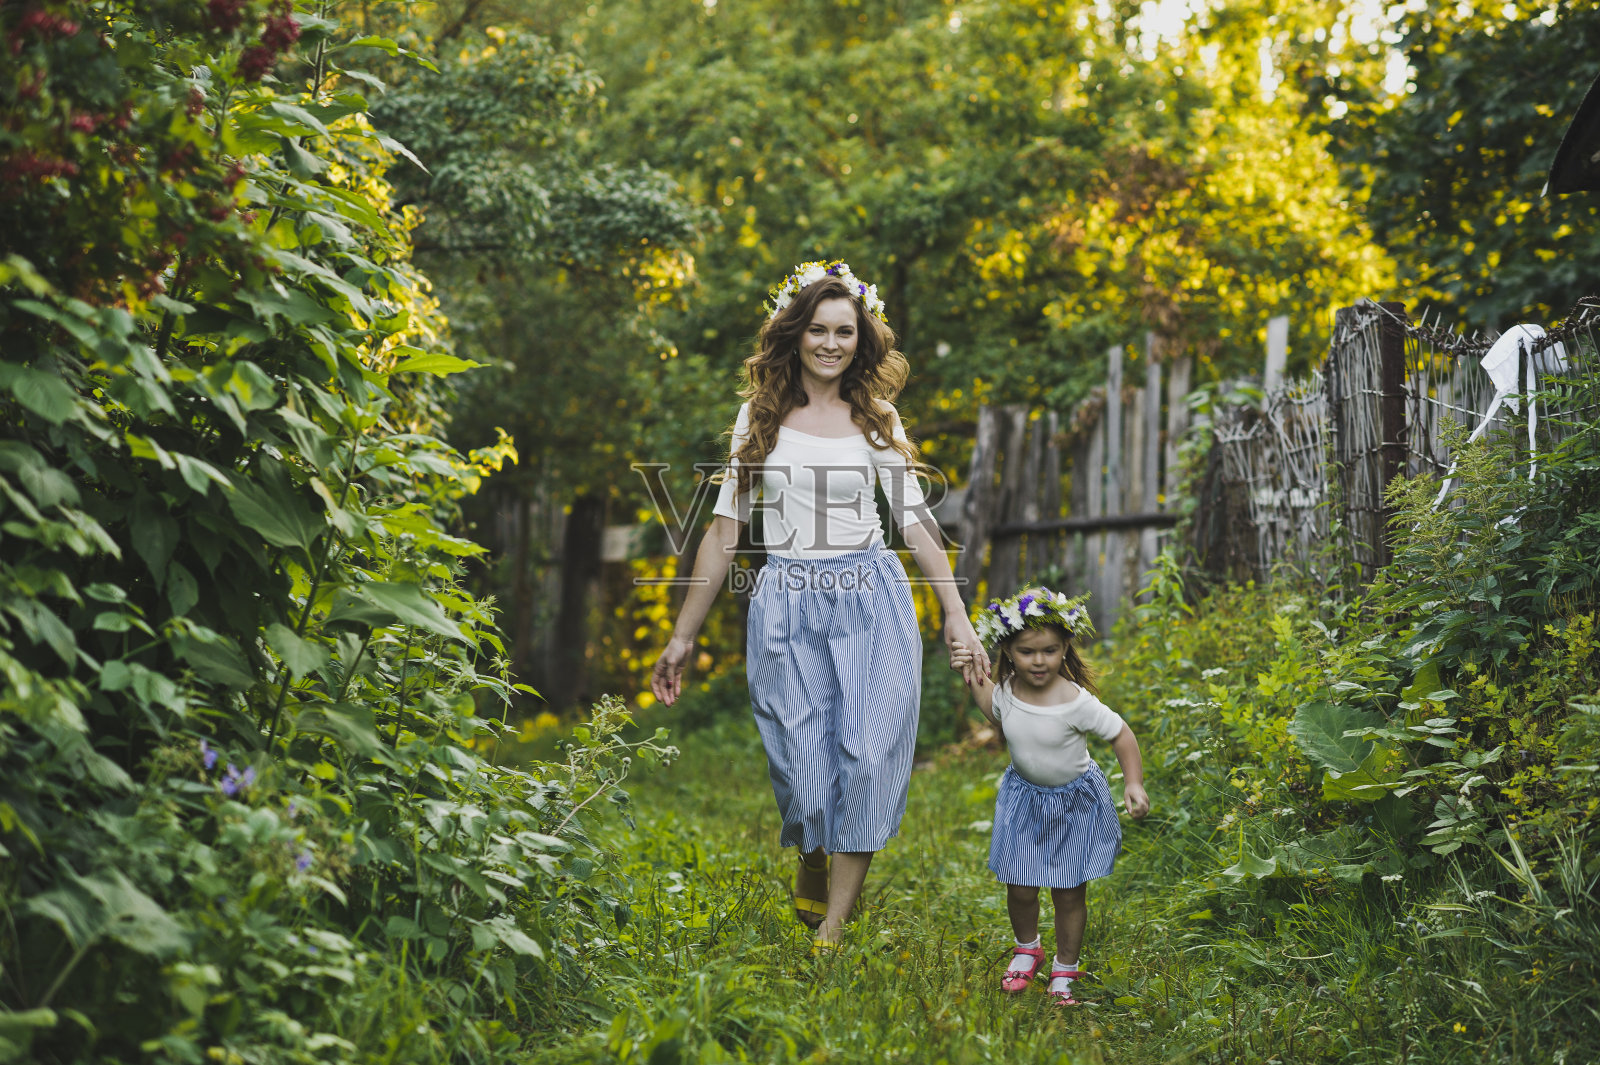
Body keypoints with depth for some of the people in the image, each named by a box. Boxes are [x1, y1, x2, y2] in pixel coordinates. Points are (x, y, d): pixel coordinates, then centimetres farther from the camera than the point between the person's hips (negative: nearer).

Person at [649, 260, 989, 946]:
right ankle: (809, 870, 27)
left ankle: (834, 926, -3)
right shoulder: (761, 414, 7)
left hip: (869, 599, 0)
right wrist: (684, 634, 7)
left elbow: (915, 520, 8)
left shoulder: (875, 417, 7)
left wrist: (956, 614, 0)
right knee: (804, 757, -5)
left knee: (867, 755, -10)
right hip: (787, 603, 0)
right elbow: (726, 526, 8)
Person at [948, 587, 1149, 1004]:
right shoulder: (1007, 689, -13)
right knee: (1020, 887, 7)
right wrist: (974, 681, -3)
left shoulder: (1076, 702, -28)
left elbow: (1121, 734, -17)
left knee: (1069, 892, 6)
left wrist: (1133, 783, -24)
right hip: (1024, 797, 4)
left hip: (1074, 801, -3)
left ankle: (1065, 969, 27)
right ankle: (1027, 948, 37)